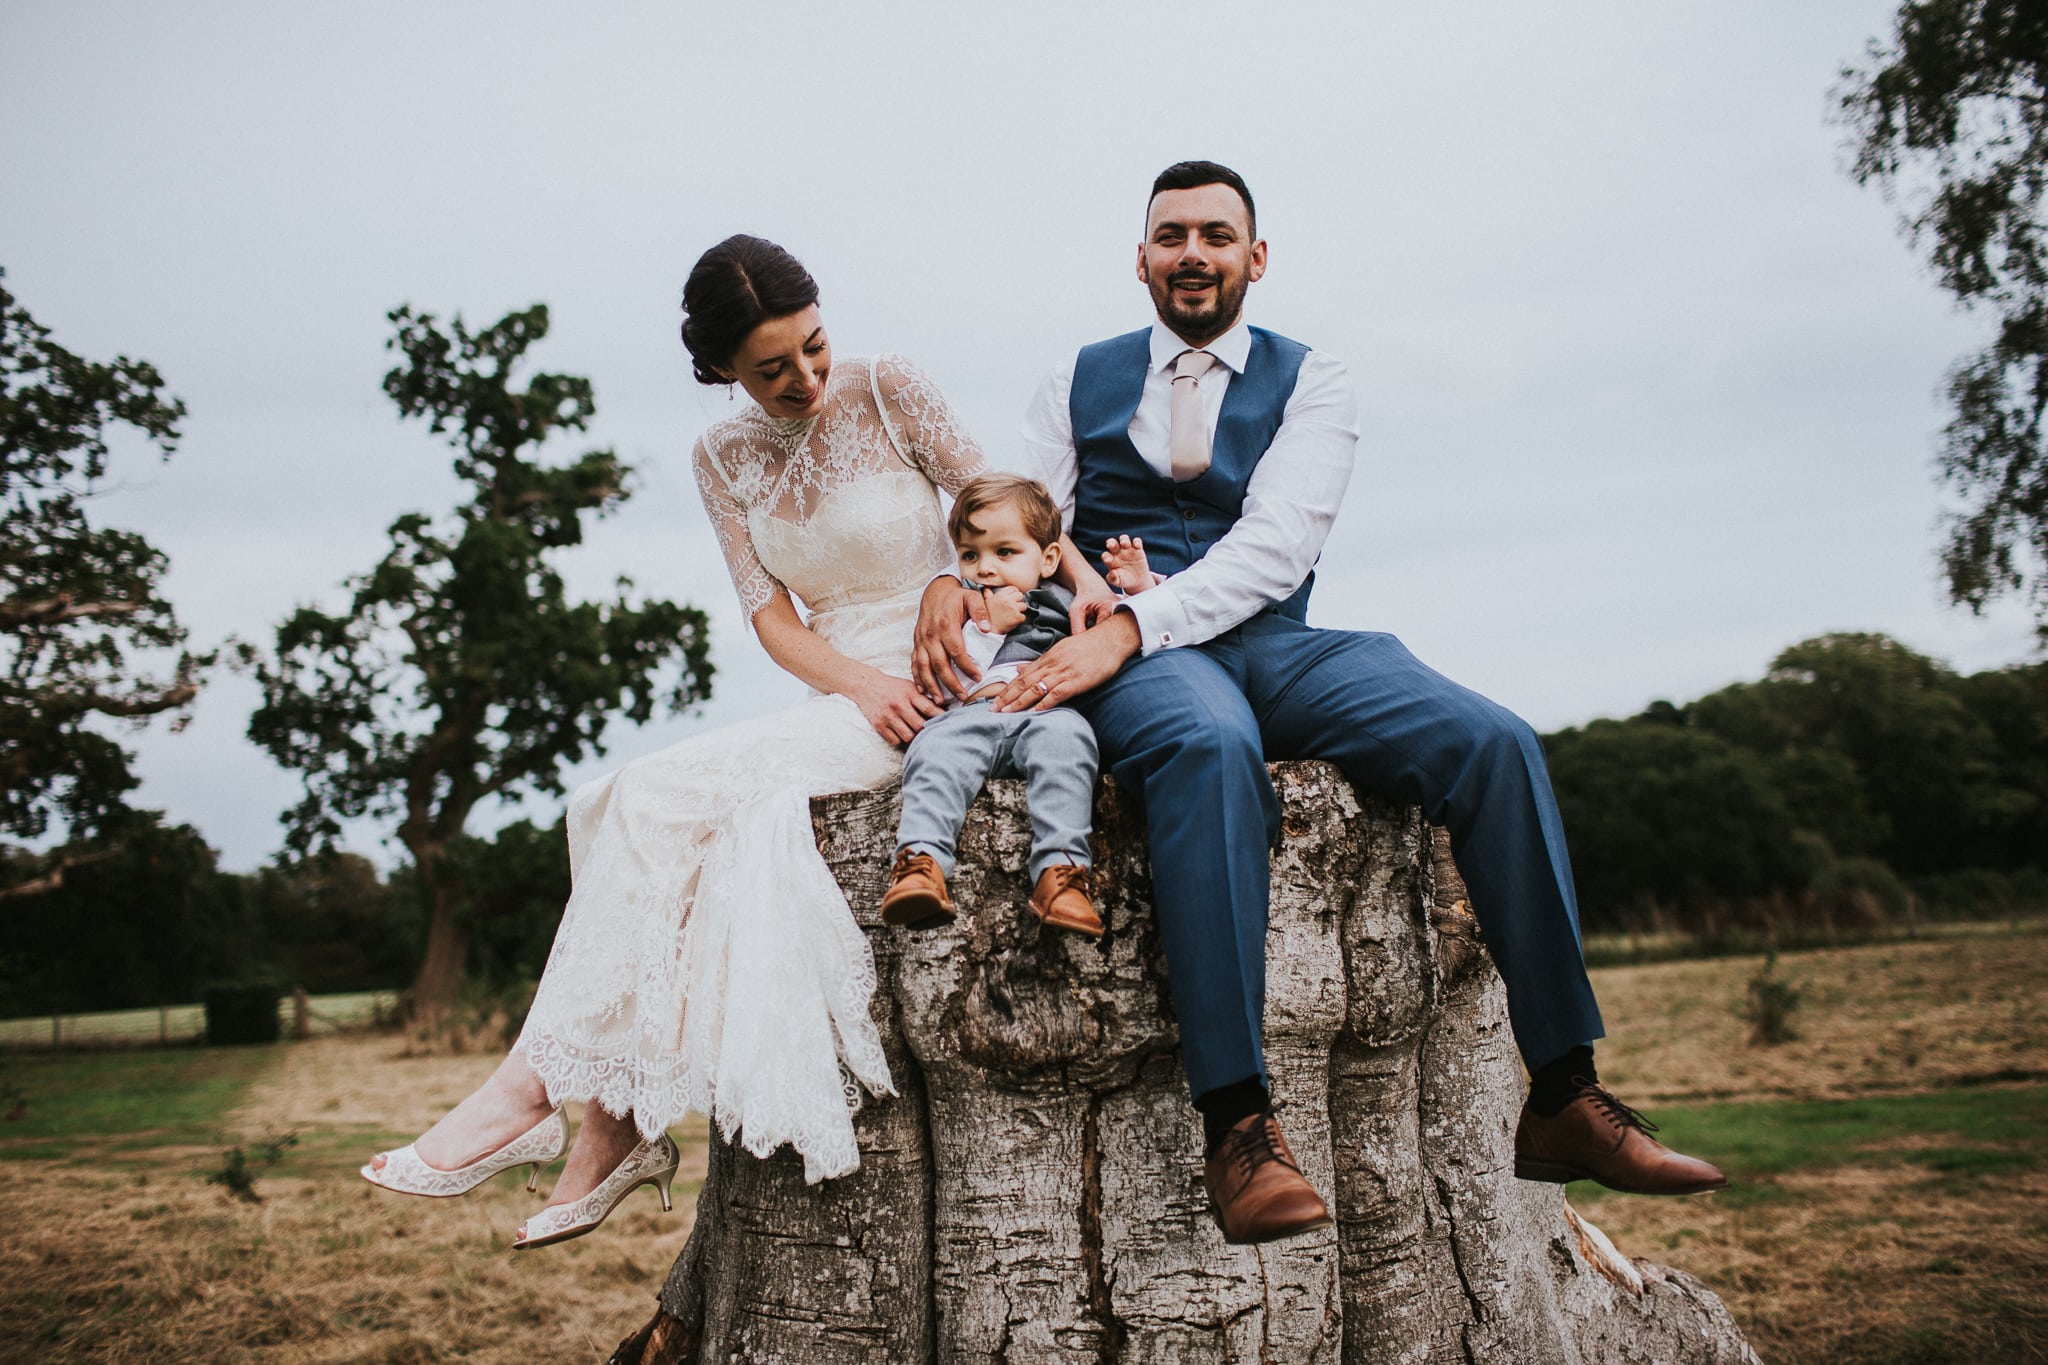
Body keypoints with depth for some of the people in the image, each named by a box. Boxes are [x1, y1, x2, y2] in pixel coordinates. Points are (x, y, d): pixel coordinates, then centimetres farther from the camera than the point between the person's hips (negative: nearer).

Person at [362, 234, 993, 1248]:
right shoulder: (724, 458, 10)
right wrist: (861, 685, -15)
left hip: (932, 686, -5)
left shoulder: (887, 389, -2)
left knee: (667, 795, -23)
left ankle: (538, 1084, -18)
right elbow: (771, 615, 3)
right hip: (838, 699, 5)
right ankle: (619, 1128, -18)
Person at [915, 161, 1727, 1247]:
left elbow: (1274, 542, -5)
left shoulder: (1308, 382, 12)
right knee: (1210, 745, -40)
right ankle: (1235, 1126, -41)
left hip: (1270, 639, 2)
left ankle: (1563, 1101, -16)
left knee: (1493, 744, -24)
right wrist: (951, 582, -13)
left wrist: (1130, 624, -20)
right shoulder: (1079, 382, 18)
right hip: (1130, 660, -1)